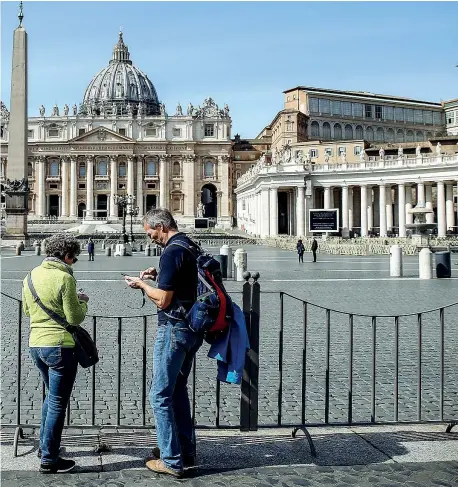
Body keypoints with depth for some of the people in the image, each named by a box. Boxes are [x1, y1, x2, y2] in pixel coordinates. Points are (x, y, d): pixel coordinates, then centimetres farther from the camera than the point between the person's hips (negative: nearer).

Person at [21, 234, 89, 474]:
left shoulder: (32, 275, 6)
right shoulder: (64, 278, -16)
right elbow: (75, 318, -15)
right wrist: (82, 302, 3)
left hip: (36, 344, 8)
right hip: (60, 346, -8)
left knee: (51, 396, 26)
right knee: (57, 404, 3)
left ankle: (44, 446, 34)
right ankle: (49, 460, 9)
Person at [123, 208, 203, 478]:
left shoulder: (172, 252, -18)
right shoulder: (191, 246, 12)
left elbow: (163, 300, -19)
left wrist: (142, 283, -3)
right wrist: (159, 276, 11)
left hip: (174, 329, -10)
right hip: (193, 330, 10)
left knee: (161, 395, -1)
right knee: (179, 389, 19)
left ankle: (171, 460, 3)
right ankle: (186, 450, 26)